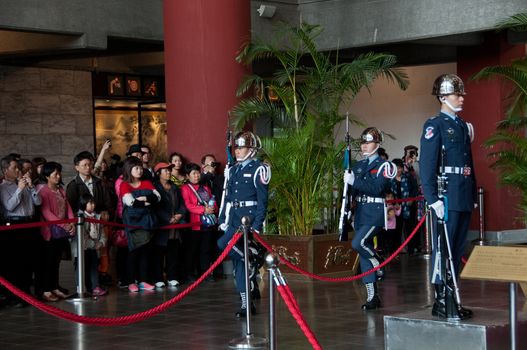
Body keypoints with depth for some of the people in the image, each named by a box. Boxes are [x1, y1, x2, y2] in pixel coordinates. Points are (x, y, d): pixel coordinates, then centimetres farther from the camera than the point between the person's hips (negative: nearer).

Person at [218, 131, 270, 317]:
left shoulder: (258, 169, -5)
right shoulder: (233, 171, 16)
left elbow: (263, 199, -10)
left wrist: (257, 225, -17)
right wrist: (223, 220, 11)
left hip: (249, 217, -7)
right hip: (233, 218, 7)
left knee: (224, 244, -26)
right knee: (238, 262, 5)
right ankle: (246, 304, 11)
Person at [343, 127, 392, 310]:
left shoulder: (383, 165, -5)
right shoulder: (358, 166, 16)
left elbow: (377, 188, -19)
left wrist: (354, 181, -23)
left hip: (375, 213, -7)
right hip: (360, 213, 7)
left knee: (358, 243, -26)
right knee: (364, 256, 6)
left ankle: (379, 265, 1)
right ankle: (372, 296, 12)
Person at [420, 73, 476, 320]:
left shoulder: (463, 126, 18)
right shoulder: (435, 126, -5)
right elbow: (427, 165, -11)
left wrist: (473, 195, 15)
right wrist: (433, 198, -17)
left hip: (464, 197, 8)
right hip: (446, 196, -8)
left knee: (458, 249, 10)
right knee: (443, 248, -6)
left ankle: (451, 298, 17)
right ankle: (441, 302, -2)